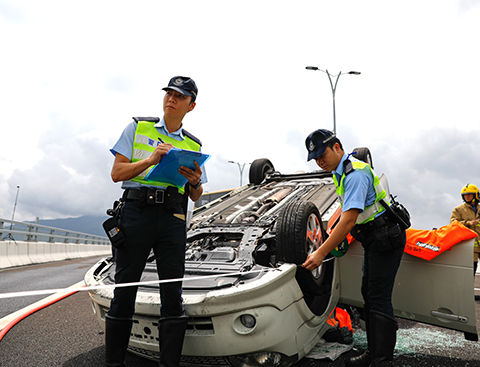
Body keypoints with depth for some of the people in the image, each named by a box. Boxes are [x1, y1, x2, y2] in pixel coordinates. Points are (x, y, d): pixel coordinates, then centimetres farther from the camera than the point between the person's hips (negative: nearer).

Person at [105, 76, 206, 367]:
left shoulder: (193, 145, 17)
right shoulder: (138, 128, 11)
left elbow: (196, 197, 17)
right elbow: (116, 173, 3)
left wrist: (195, 182, -6)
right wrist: (150, 160, -12)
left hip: (173, 218, 2)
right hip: (136, 212, -1)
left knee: (173, 293, 1)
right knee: (124, 290, 3)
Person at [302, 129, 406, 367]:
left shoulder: (355, 172, -23)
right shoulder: (340, 172, 10)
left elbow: (348, 221, -29)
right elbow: (347, 213, 20)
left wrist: (321, 253, -28)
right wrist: (336, 237, 10)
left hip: (386, 239, -10)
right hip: (373, 241, 10)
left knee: (378, 300, -9)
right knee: (368, 295, 12)